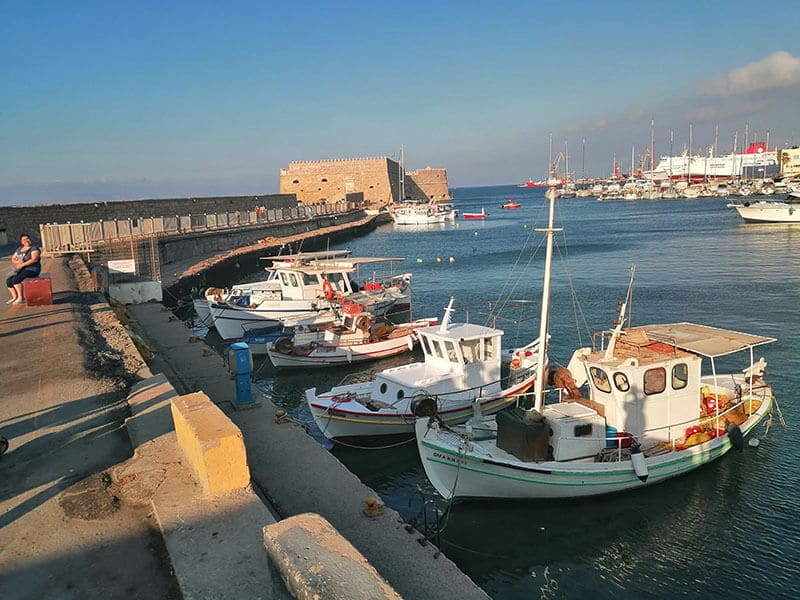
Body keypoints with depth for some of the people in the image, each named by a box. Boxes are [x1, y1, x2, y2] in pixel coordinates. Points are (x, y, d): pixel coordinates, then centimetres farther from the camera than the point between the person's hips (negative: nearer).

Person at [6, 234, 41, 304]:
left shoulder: (34, 248, -6)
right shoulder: (19, 249, 16)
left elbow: (35, 259, -21)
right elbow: (12, 259, 13)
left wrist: (22, 264, -22)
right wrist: (17, 262, -11)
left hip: (32, 270, -8)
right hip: (20, 271, 8)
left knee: (15, 279, -26)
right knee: (8, 281, -8)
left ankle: (20, 297, -17)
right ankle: (14, 297, 1)